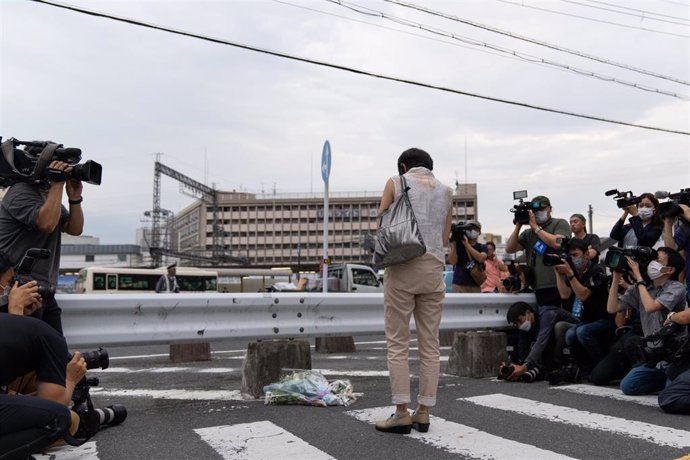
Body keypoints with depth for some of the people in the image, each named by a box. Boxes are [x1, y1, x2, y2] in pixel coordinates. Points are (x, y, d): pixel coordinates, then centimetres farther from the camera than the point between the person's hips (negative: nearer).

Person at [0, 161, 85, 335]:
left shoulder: (49, 193, 16)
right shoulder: (21, 192, -12)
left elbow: (75, 229, 11)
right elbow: (47, 223, -28)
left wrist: (74, 198, -4)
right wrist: (58, 185, -21)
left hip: (45, 289, 9)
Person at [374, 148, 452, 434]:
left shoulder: (396, 183, 4)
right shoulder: (445, 191, 13)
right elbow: (445, 237, 14)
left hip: (402, 268, -3)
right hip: (434, 269, 4)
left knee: (398, 343, 0)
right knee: (430, 344, 6)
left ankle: (402, 413, -1)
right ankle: (423, 412, 10)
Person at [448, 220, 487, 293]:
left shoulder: (482, 247, 11)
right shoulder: (458, 244, 8)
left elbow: (481, 258, -10)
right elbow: (453, 261, -5)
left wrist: (467, 244, -13)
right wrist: (453, 242, -10)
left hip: (475, 285, 1)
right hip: (459, 284, -1)